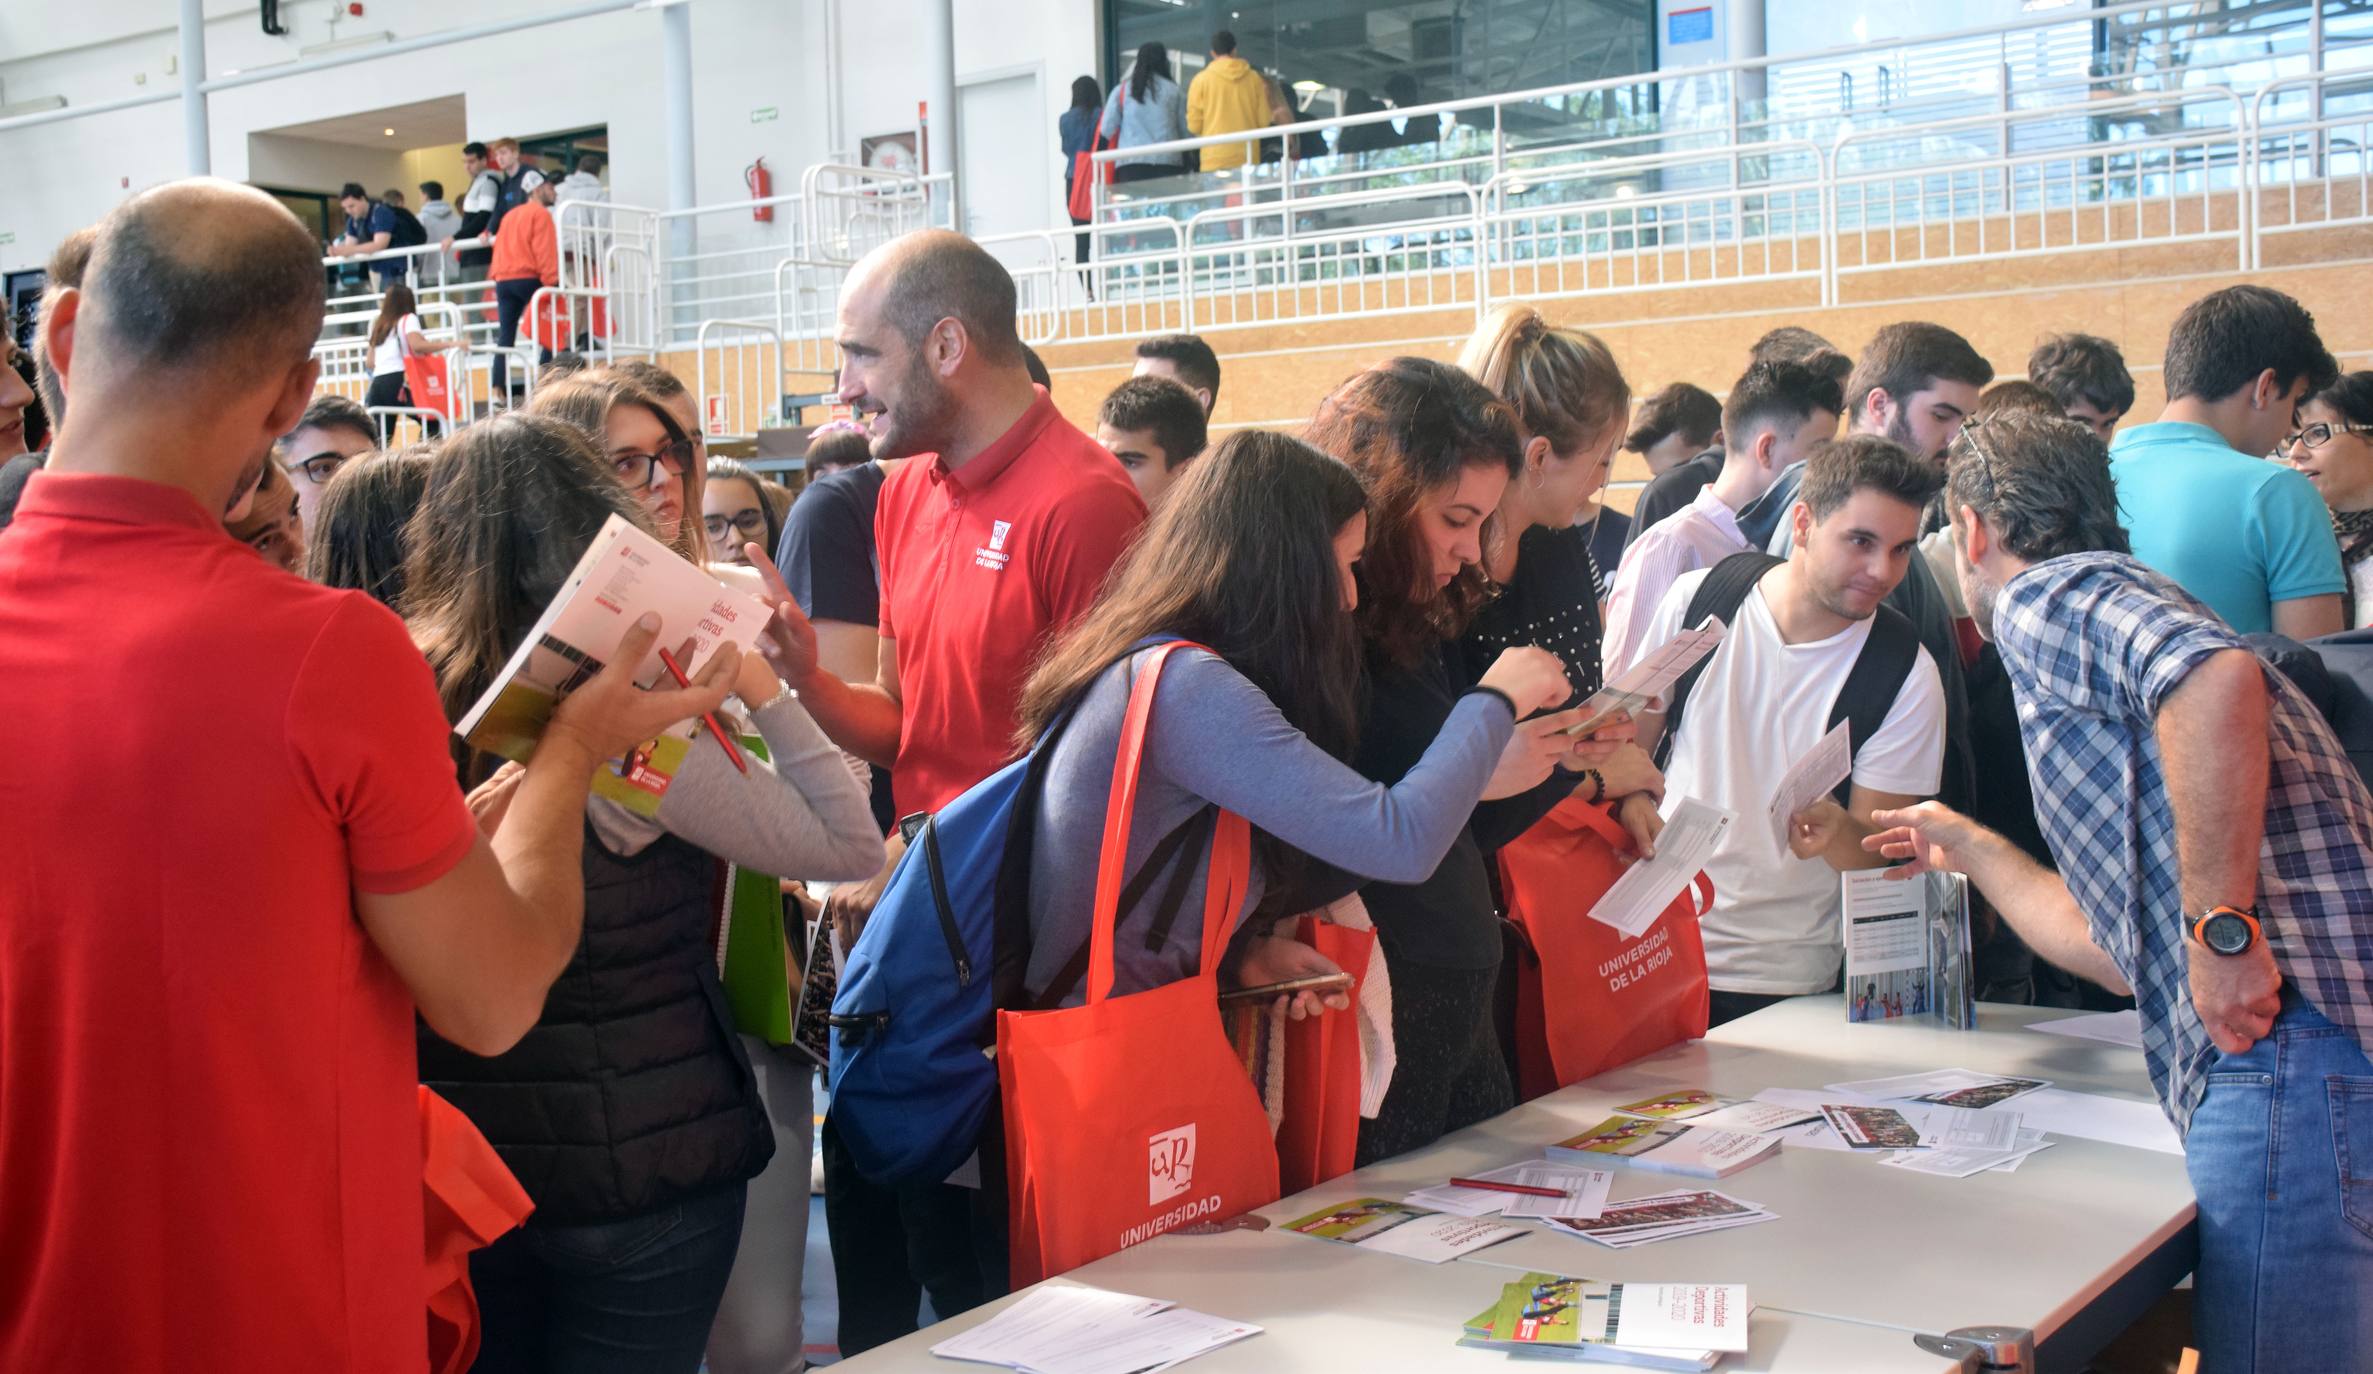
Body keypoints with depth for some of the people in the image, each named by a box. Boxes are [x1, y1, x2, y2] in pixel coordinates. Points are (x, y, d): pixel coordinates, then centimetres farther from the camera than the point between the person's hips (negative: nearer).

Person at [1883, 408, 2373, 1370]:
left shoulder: (2046, 597, 0)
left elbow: (2218, 676, -25)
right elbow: (2120, 948, 31)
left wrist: (2223, 923, -22)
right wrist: (1971, 850, 44)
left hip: (2294, 1045, -10)